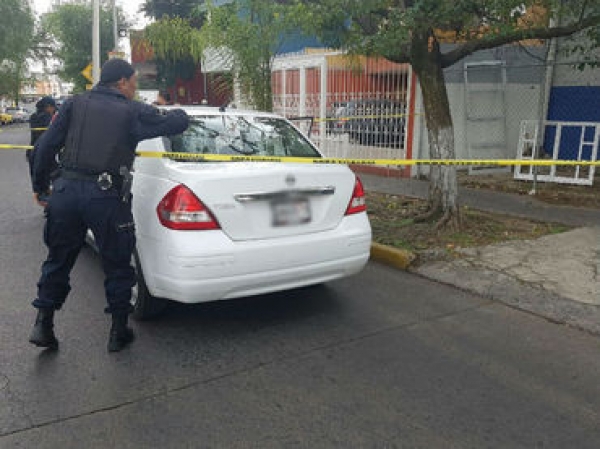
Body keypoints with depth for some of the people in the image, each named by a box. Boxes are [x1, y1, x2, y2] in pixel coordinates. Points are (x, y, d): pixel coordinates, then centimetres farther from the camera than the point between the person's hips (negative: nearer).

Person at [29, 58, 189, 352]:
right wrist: (176, 113, 28)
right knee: (117, 265, 10)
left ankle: (43, 324, 23)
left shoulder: (75, 104, 10)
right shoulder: (133, 111, 1)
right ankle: (118, 332, 20)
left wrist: (39, 185, 16)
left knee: (58, 261, 19)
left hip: (66, 191, 4)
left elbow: (46, 146, 7)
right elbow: (178, 123, 4)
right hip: (106, 196, -4)